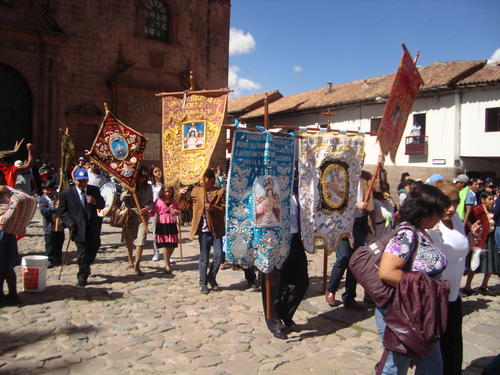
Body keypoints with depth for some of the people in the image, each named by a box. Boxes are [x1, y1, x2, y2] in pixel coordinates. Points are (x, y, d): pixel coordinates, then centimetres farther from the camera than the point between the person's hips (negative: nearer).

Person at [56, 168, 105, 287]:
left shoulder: (94, 190, 4)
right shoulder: (67, 193, -4)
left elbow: (102, 205, 6)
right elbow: (61, 211, 1)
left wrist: (95, 201, -17)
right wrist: (70, 223, -10)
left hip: (93, 227, 4)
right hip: (79, 228, -4)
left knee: (94, 248, 12)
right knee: (82, 252, -2)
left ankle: (86, 266, 41)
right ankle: (82, 277, 12)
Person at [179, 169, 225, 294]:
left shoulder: (220, 192, -2)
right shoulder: (196, 191, 7)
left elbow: (224, 209, -8)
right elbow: (187, 206, 12)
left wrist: (213, 208, -24)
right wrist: (182, 196, -3)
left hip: (216, 230, -1)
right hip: (203, 230, 1)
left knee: (219, 255, -2)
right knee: (203, 259, 8)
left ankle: (211, 277, 23)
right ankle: (203, 283, 21)